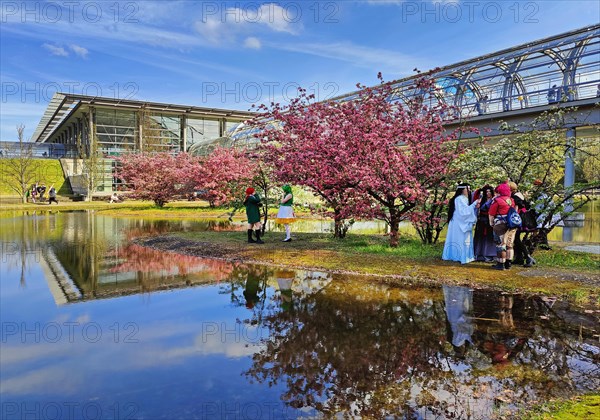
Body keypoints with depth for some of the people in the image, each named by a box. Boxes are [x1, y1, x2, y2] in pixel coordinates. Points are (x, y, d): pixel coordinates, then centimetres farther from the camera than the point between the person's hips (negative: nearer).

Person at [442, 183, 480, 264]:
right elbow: (465, 210, -21)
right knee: (461, 239, -7)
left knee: (465, 239, 11)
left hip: (463, 223, 10)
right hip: (459, 223, -10)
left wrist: (475, 207, 1)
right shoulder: (459, 199, -16)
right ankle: (461, 256, -2)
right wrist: (474, 204, -19)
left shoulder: (464, 199, 14)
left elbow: (466, 210, 16)